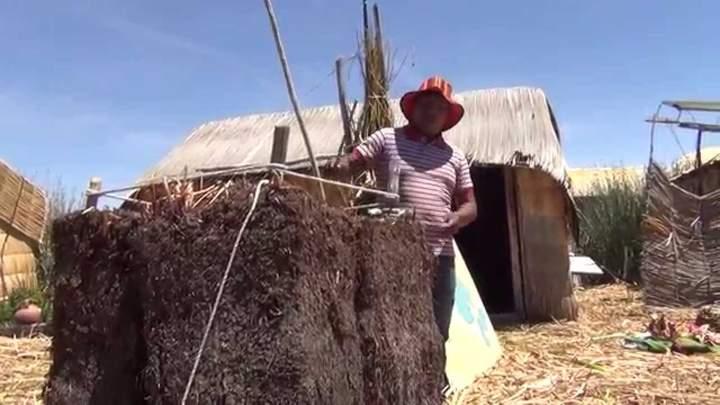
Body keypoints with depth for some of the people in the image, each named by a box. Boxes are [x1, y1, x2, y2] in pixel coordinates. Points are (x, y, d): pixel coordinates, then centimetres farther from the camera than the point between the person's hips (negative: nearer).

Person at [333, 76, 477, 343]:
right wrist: (338, 167, -25)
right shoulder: (387, 139, 5)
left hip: (439, 256, 4)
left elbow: (470, 204, 17)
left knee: (435, 336, 10)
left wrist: (459, 217, -6)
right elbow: (349, 162, -2)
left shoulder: (455, 157, 17)